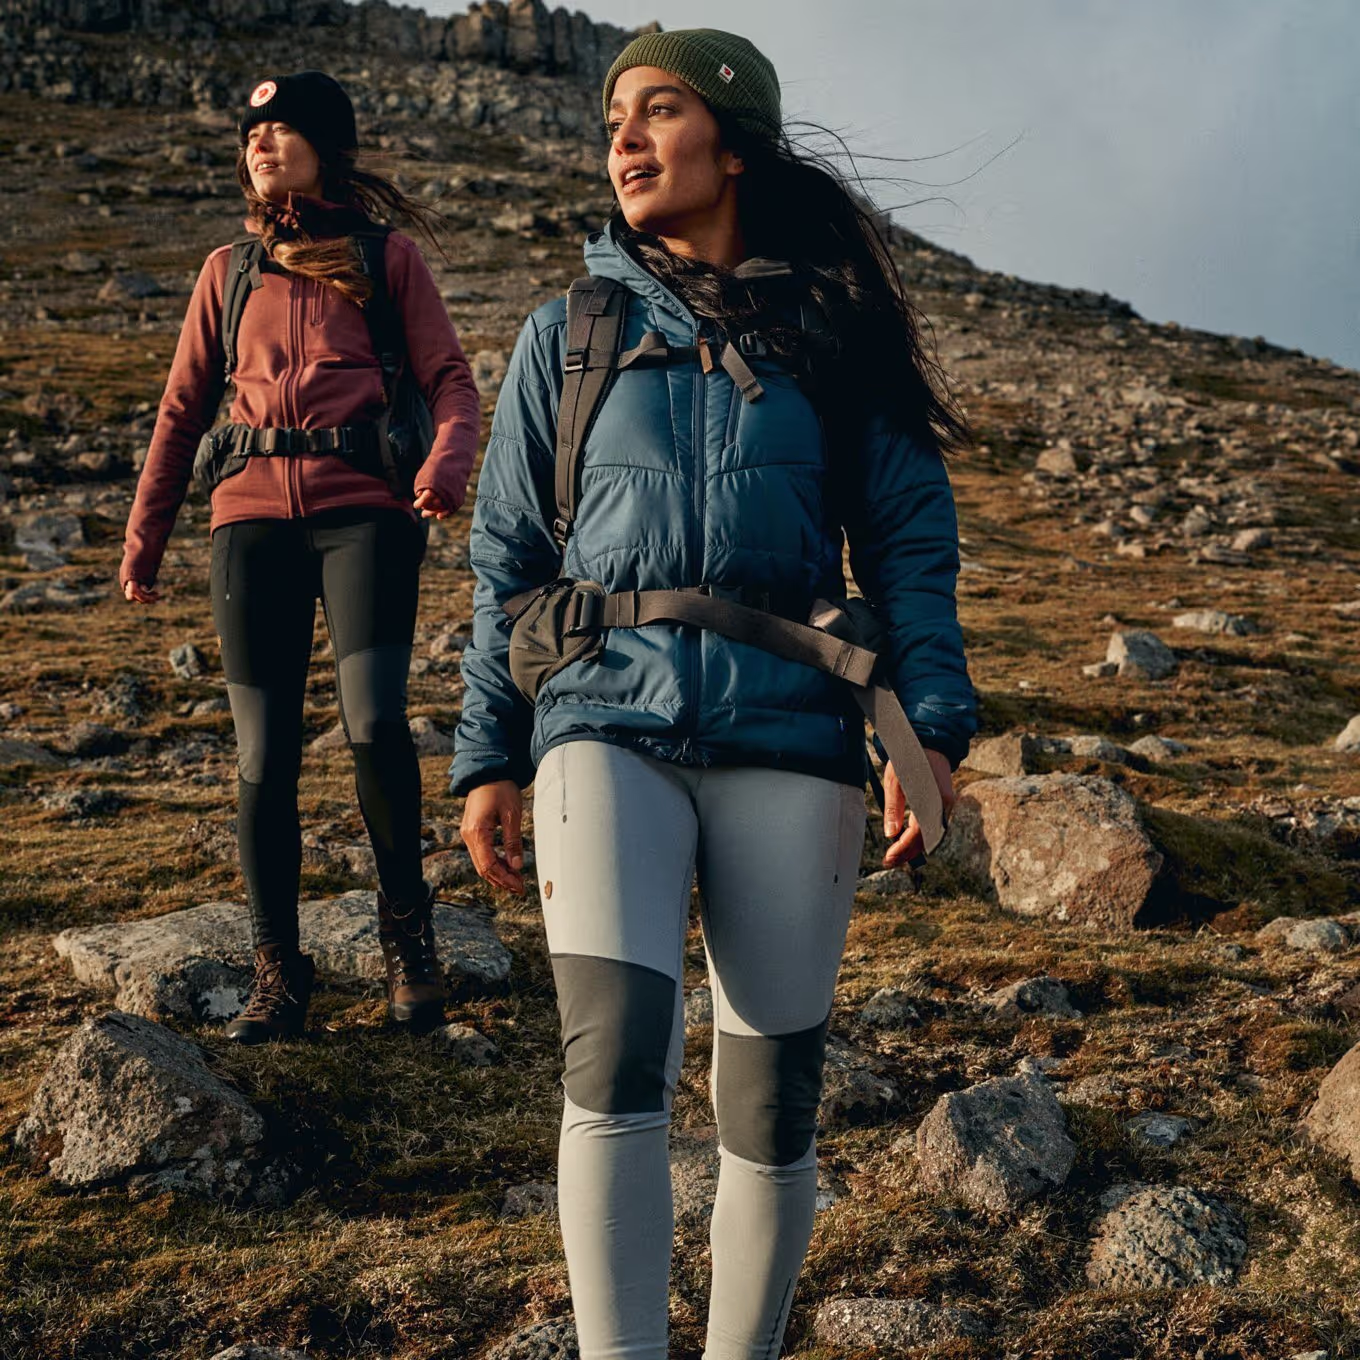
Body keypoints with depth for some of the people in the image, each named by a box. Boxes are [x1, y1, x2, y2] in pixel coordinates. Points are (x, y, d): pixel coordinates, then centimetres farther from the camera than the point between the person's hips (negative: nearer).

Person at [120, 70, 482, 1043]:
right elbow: (183, 410, 21)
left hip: (364, 510, -3)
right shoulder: (228, 271, 18)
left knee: (374, 720, -20)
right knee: (264, 754, -1)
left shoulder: (387, 256, 10)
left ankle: (408, 931, 3)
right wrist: (143, 540, 17)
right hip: (252, 517, 3)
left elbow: (452, 379, 3)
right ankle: (278, 972, 13)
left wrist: (447, 462, -18)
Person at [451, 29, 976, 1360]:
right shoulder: (567, 335, 12)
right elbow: (507, 557, 12)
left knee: (771, 1104, 4)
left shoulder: (833, 335, 10)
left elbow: (910, 540, 7)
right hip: (611, 724, 0)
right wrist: (487, 758, 7)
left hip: (787, 742, 0)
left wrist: (931, 726, -5)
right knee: (617, 1063, -20)